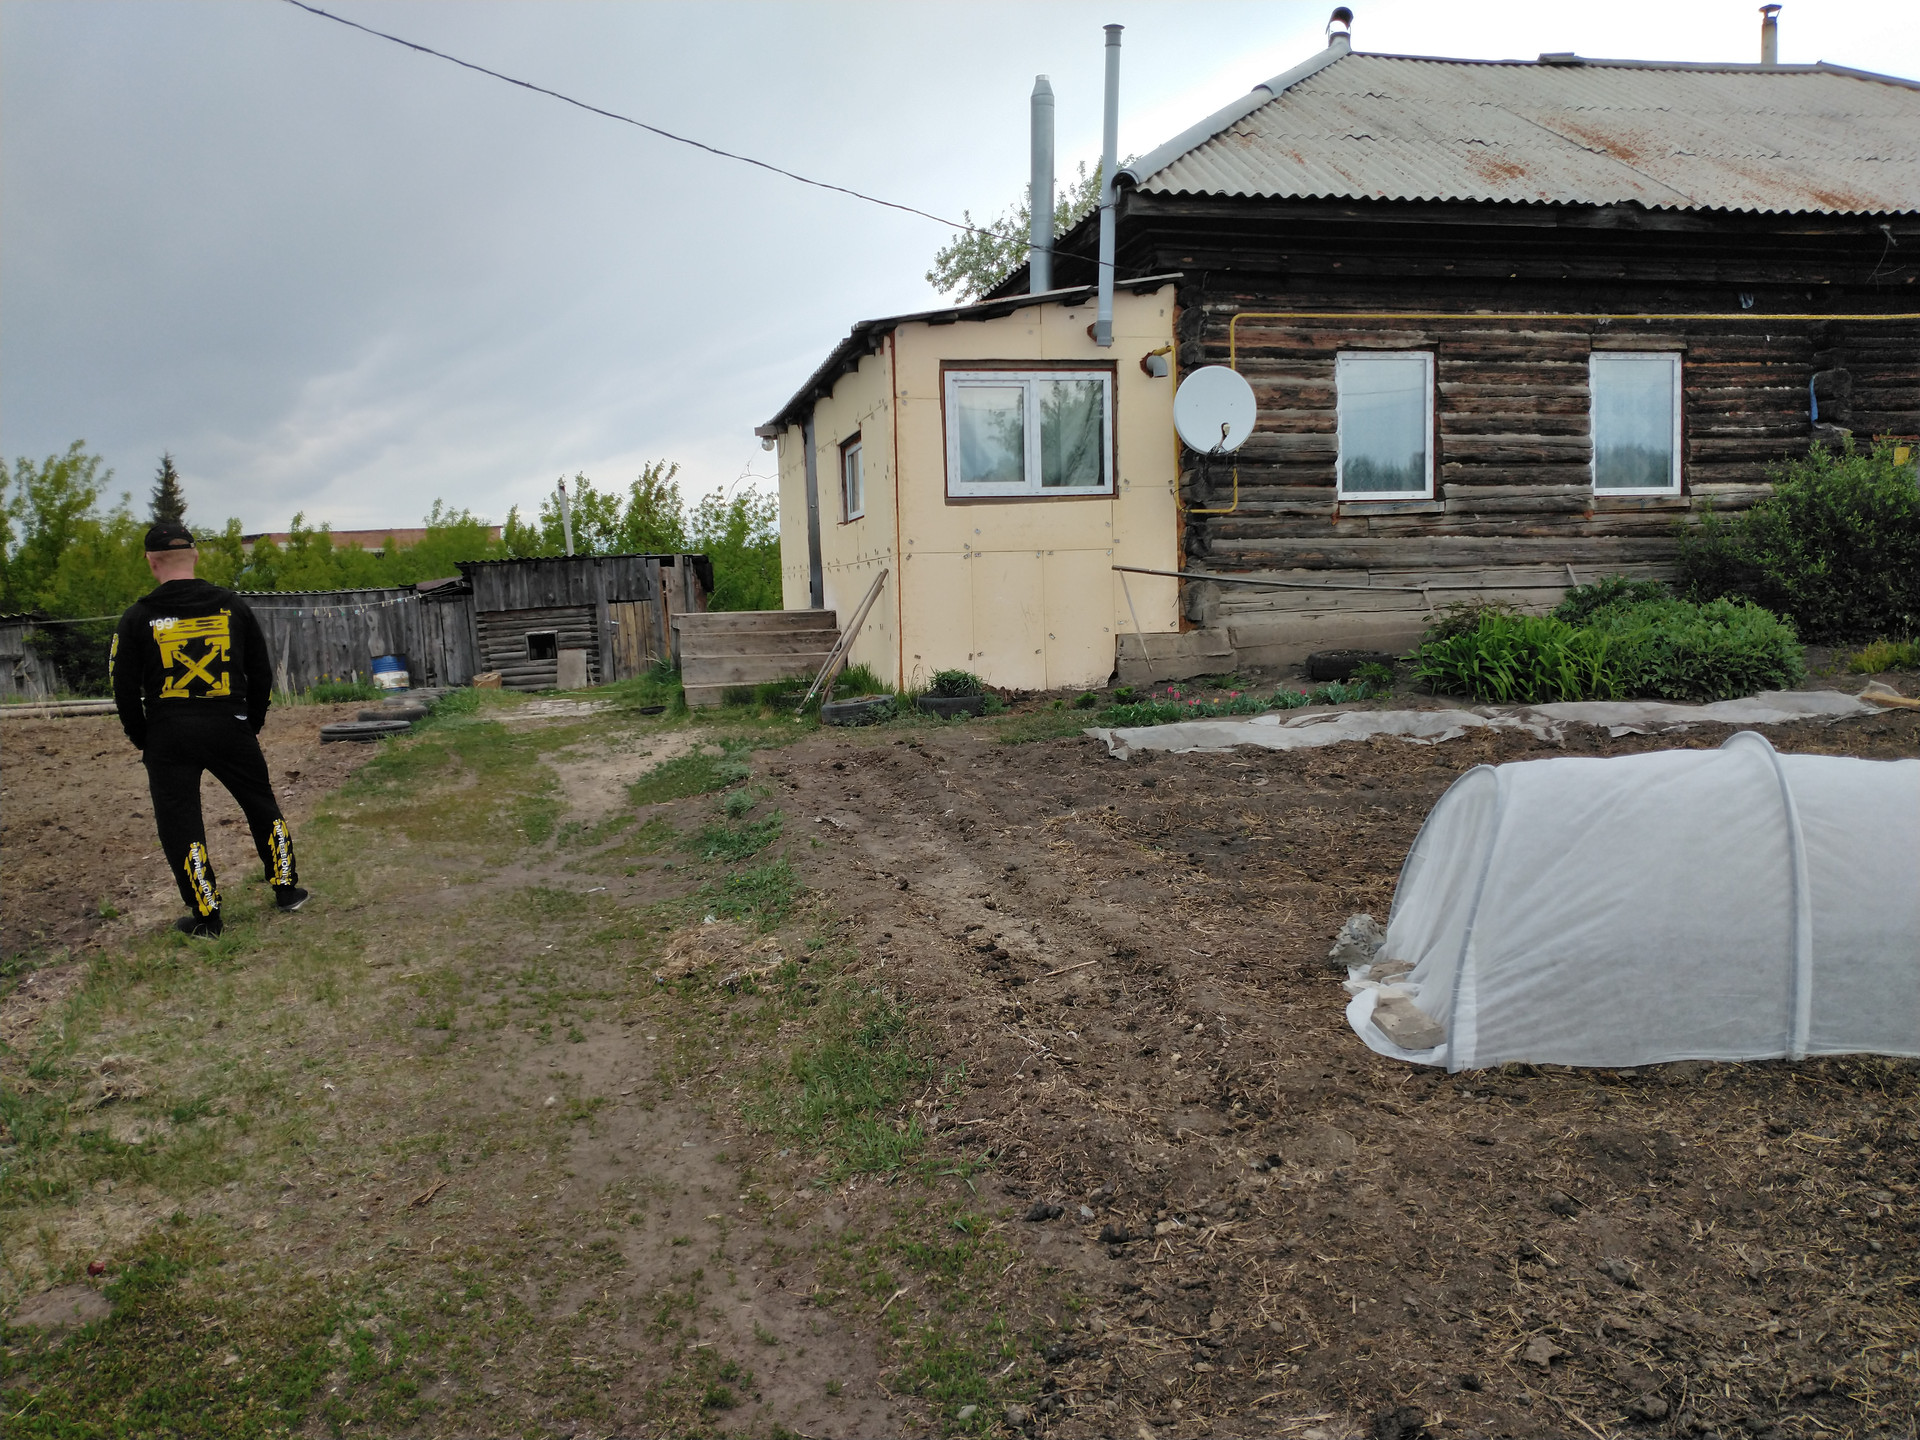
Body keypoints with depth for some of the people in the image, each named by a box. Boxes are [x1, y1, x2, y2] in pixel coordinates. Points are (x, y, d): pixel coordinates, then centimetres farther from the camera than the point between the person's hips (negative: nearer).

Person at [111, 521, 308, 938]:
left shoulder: (139, 617, -4)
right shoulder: (232, 606, 3)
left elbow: (124, 688, -1)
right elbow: (261, 672, 7)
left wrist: (142, 739, 10)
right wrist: (252, 723, 16)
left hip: (168, 736, -2)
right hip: (229, 728, 2)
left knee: (179, 822, 7)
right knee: (263, 806, 17)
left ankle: (205, 916, 9)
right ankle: (286, 888, 24)